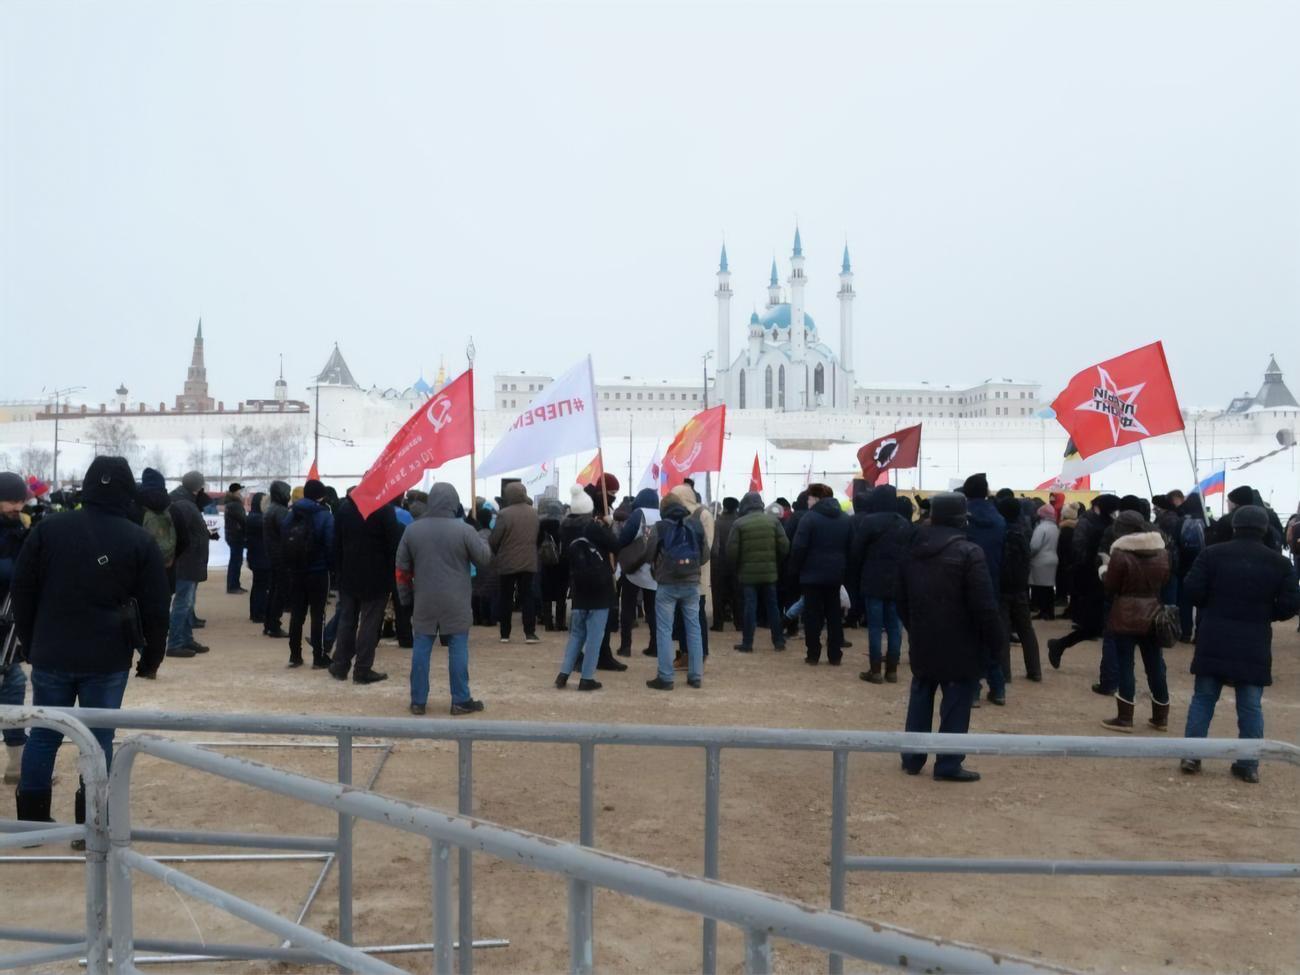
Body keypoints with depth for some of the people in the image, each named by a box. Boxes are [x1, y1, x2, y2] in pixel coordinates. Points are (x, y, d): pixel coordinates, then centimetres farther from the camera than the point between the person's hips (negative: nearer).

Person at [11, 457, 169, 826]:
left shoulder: (48, 528, 0)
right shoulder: (140, 540, -6)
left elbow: (21, 591, 5)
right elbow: (155, 609, -3)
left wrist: (32, 643, 15)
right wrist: (152, 658, 8)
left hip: (51, 655, 2)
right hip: (108, 659, -2)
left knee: (43, 735, 14)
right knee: (99, 740, 5)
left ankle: (31, 820, 21)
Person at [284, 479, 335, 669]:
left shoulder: (290, 515, 6)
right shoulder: (325, 516, -11)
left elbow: (283, 542, 6)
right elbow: (331, 546, -15)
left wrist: (290, 565, 12)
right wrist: (330, 564, -1)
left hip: (295, 572, 5)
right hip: (318, 572, -5)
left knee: (296, 614, 12)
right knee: (318, 614, 1)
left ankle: (294, 656, 16)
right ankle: (319, 658, 3)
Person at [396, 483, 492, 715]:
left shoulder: (412, 529, 1)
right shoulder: (464, 530, -10)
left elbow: (402, 568, 7)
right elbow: (484, 559, -2)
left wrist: (406, 596, 17)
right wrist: (485, 543, 19)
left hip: (424, 602, 3)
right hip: (455, 603, -3)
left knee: (421, 650, 10)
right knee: (458, 650, 5)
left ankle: (418, 701, 15)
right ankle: (461, 701, 9)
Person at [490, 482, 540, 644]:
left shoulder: (504, 514, -14)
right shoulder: (533, 513, 6)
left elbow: (495, 539, -10)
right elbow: (538, 535, 13)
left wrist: (496, 555, 7)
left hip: (507, 562, -4)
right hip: (528, 562, 4)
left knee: (506, 598, 7)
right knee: (527, 597, 6)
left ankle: (505, 634, 10)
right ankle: (530, 633, -1)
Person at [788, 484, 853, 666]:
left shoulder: (809, 517, -12)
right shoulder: (845, 519, 9)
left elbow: (799, 547, -15)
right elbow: (850, 547, 10)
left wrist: (794, 570, -5)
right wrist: (844, 568, 15)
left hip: (812, 573, -5)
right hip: (835, 574, 5)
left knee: (813, 614, 2)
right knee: (834, 614, 11)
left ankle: (813, 655, 4)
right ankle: (835, 656, 12)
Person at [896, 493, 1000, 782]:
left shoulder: (913, 550, 7)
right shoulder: (968, 552, -15)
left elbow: (902, 599, 14)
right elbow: (984, 605, -17)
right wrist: (995, 641, -8)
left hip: (922, 641, 6)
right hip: (959, 643, -6)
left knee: (921, 696, 15)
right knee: (957, 701, 1)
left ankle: (912, 758, 20)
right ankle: (949, 764, 4)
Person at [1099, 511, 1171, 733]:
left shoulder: (1120, 553, -13)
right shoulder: (1162, 552, 4)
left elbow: (1110, 586, -7)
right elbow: (1164, 582, 14)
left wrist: (1105, 569, 10)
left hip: (1125, 617, -5)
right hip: (1152, 616, 5)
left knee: (1125, 666, 1)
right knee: (1155, 666, 12)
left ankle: (1124, 718, 4)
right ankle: (1161, 717, 21)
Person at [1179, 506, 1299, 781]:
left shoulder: (1213, 554, -3)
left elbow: (1193, 590, -7)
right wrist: (1265, 614, 16)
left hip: (1214, 640, 0)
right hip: (1255, 645, 0)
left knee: (1203, 697, 9)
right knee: (1251, 705, 8)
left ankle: (1191, 754, 7)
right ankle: (1249, 764, 11)